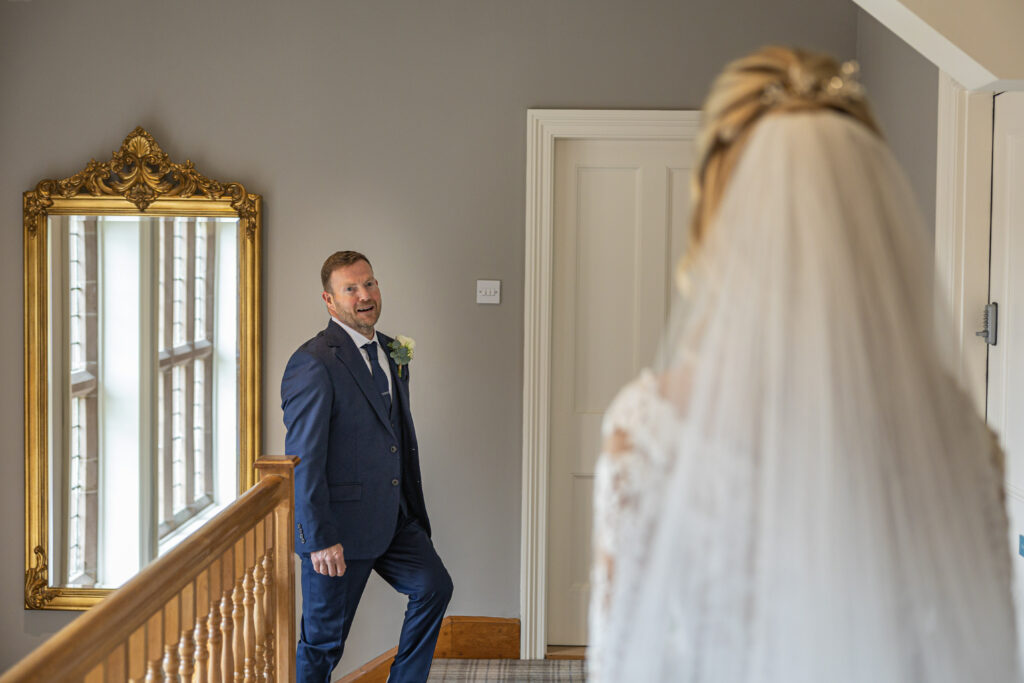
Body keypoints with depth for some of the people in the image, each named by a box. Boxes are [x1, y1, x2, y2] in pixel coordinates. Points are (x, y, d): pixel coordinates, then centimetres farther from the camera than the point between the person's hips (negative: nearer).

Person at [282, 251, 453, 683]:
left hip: (394, 518, 7)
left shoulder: (390, 352, 11)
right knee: (323, 639, 3)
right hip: (340, 526, -7)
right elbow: (303, 458, -19)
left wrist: (415, 513, 17)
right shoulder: (313, 364, -16)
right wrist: (320, 538, -21)